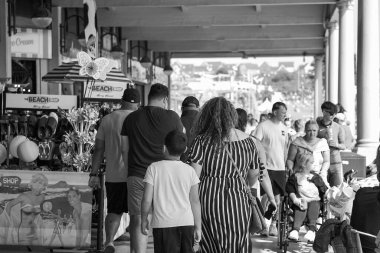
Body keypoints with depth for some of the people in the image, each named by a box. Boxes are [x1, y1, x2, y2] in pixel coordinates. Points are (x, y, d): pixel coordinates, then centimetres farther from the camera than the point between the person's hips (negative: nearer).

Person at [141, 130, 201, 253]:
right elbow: (195, 201, 3)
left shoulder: (154, 168, -5)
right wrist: (198, 226, 11)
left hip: (163, 224, -2)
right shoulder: (189, 170, 1)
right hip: (186, 223, 3)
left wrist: (144, 219, 9)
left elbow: (147, 199, -6)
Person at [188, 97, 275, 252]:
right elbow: (253, 176, 12)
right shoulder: (247, 141, 3)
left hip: (208, 200, -2)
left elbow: (193, 176, -10)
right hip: (239, 203, 2)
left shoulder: (202, 140, -6)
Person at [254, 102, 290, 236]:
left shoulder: (284, 128, 11)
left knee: (277, 197, 7)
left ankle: (273, 224, 19)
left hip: (280, 168, 5)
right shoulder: (263, 126, -6)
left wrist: (285, 164, 14)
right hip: (266, 167, -5)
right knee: (265, 197, -5)